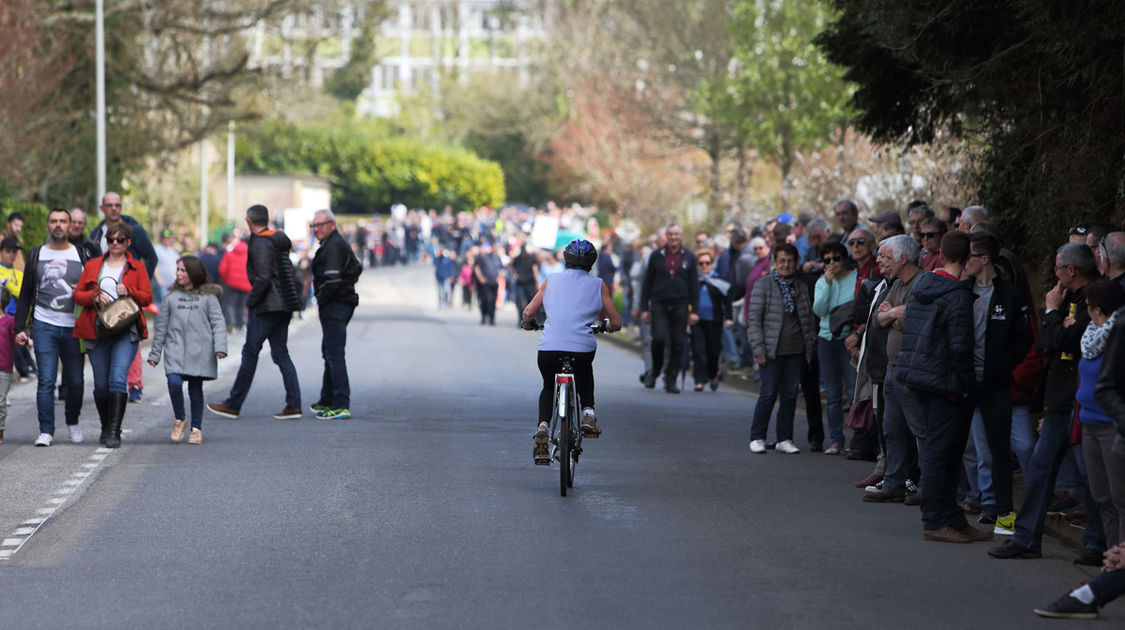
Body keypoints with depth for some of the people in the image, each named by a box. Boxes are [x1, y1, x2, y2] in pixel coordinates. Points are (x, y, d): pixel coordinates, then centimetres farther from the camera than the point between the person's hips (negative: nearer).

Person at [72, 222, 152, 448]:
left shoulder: (137, 268, 9)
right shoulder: (93, 266, 14)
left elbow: (147, 297, 5)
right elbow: (78, 295, 11)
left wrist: (129, 291, -14)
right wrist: (95, 297, -9)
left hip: (126, 332, -3)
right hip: (97, 332, 3)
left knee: (118, 379, -17)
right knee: (101, 384, 5)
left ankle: (114, 431, -20)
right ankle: (106, 427, 24)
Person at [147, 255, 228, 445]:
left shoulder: (208, 296, 5)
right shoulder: (172, 297, 11)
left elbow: (218, 322, 2)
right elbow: (161, 326, 16)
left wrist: (220, 347, -11)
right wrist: (155, 353, 16)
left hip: (199, 350, -1)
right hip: (175, 349, 1)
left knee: (196, 389, 4)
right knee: (174, 382, -17)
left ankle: (196, 428, 16)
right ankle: (179, 419, 5)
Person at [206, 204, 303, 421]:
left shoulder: (260, 244, -13)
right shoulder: (280, 241, 14)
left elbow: (263, 277, -23)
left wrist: (251, 301, -12)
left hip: (266, 307, -9)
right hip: (283, 306, 9)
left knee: (250, 354, -2)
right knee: (281, 354, 9)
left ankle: (233, 405, 4)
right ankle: (293, 405, 2)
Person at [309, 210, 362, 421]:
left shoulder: (333, 247, -17)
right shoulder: (340, 243, 17)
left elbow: (333, 280, -25)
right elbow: (356, 269, 29)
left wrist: (321, 299, -12)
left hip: (334, 306, -11)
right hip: (344, 303, 11)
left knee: (334, 354, -12)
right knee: (329, 352, 20)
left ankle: (341, 406, -14)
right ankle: (327, 401, 29)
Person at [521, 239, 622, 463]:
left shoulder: (551, 280, 13)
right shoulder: (598, 285, 11)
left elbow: (529, 313, 8)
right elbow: (616, 322, 12)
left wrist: (528, 323, 31)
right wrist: (608, 327, 34)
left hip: (549, 349, 0)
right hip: (583, 348, 0)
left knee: (548, 387, 27)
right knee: (585, 377, 35)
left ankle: (542, 425, 4)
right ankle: (588, 413, 14)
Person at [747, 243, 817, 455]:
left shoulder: (801, 287, 11)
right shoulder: (763, 285, -2)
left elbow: (809, 318, 16)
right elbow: (754, 318, -5)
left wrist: (811, 345, 8)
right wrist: (759, 348, -11)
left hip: (795, 350, 4)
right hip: (772, 350, -4)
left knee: (790, 395, 5)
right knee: (769, 394, -6)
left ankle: (784, 439, 13)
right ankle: (757, 438, 5)